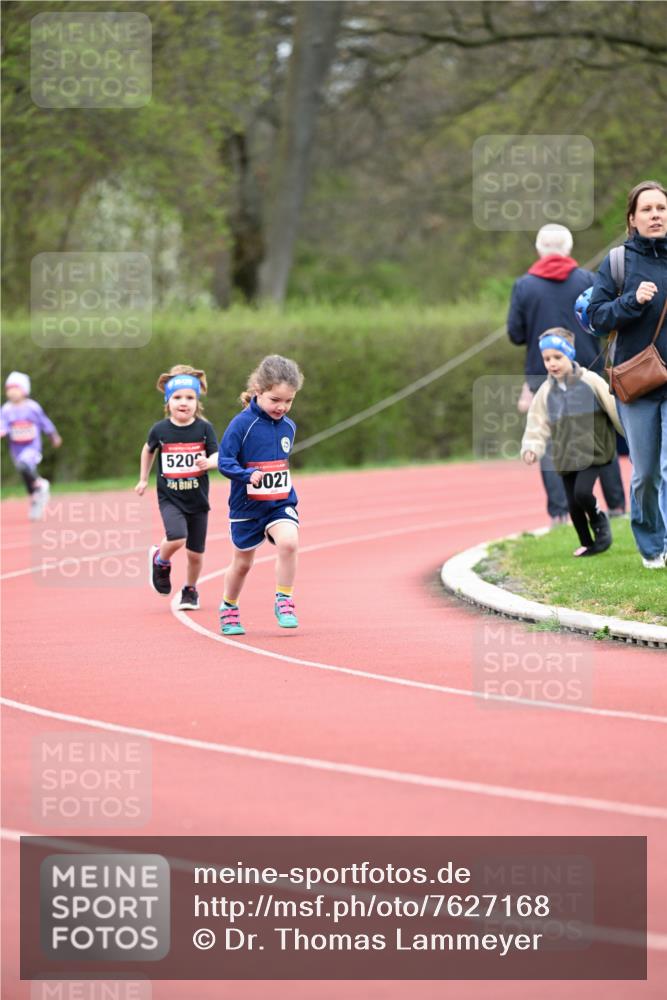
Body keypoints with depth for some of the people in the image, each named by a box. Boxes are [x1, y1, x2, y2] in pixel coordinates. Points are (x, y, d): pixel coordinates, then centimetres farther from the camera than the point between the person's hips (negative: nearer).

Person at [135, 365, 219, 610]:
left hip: (197, 499, 1)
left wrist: (208, 462, -31)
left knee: (195, 553, 9)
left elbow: (217, 456, -9)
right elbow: (149, 450, 14)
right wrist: (143, 479, 18)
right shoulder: (160, 430, -5)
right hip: (169, 498, -1)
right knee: (177, 538, -26)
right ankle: (160, 560, 8)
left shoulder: (204, 428, -7)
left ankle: (190, 590, 36)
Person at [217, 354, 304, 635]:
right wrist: (248, 474, -34)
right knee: (242, 563, 13)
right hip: (247, 506, -3)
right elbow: (225, 461, -19)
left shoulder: (288, 426, 1)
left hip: (281, 503, 3)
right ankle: (228, 609, 37)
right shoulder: (242, 424, -17)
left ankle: (284, 601, -10)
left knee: (289, 542, -25)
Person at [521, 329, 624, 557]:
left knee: (582, 492, -21)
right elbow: (537, 425, 1)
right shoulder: (546, 392, 2)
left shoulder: (591, 382, -6)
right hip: (565, 457, 4)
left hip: (593, 452, -3)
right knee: (573, 506, 4)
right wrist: (531, 448, -17)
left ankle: (599, 520, 9)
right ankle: (586, 544, 24)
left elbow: (614, 410, 0)